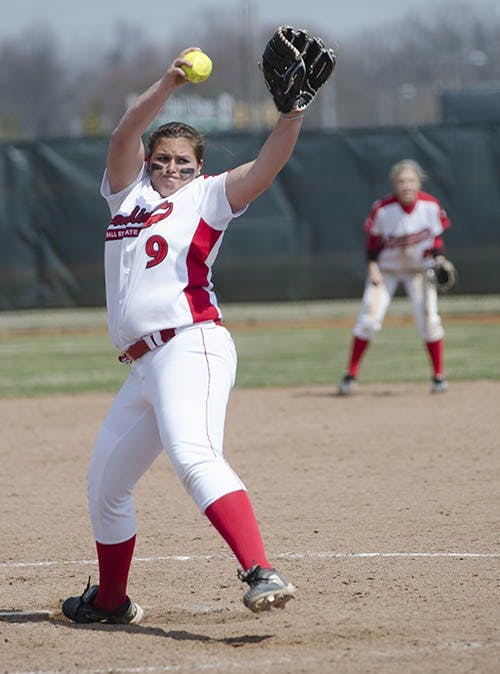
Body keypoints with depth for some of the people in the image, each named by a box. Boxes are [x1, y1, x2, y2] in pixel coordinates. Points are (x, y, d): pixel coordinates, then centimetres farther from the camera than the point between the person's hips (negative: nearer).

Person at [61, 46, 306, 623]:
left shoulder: (205, 199, 8)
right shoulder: (129, 193, 21)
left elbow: (267, 164, -6)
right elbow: (124, 135, 5)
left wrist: (292, 111, -21)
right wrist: (166, 87, -9)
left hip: (190, 348, -7)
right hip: (143, 367, 7)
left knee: (193, 456, -31)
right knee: (104, 487, 17)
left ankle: (261, 573, -46)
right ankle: (110, 601, 37)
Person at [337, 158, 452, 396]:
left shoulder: (430, 205, -16)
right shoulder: (382, 209, -21)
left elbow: (436, 237, -2)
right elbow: (373, 240, -7)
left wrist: (438, 260, -17)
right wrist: (373, 267, -16)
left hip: (419, 269, 1)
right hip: (386, 268, -1)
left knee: (428, 320, -8)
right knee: (368, 320, -9)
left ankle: (438, 376, 6)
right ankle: (351, 375, 1)